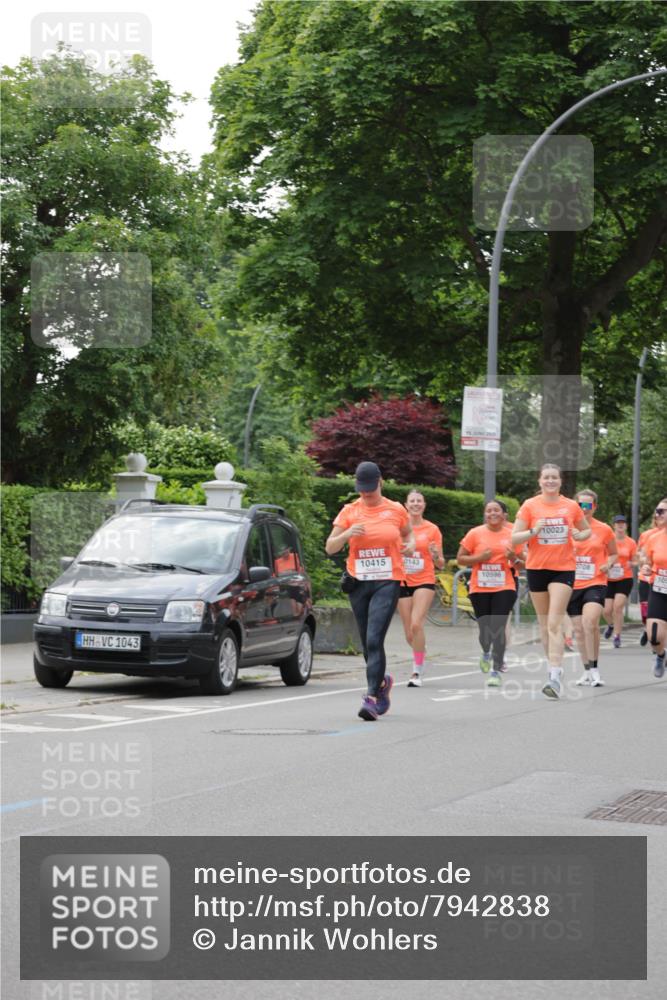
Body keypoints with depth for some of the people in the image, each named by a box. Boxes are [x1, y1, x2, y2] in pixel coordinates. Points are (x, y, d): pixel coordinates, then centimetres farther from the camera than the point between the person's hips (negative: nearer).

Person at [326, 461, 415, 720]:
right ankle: (382, 681, 36)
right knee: (367, 643, 10)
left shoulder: (396, 510, 4)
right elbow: (330, 547, 3)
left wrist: (410, 544, -1)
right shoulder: (349, 511, 5)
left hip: (387, 582, -3)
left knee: (374, 640, -16)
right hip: (358, 583, 3)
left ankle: (373, 698, -19)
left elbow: (408, 534, 23)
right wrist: (347, 534, -16)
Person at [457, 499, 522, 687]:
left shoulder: (512, 534, 4)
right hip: (480, 588, 1)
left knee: (498, 628, -12)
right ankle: (486, 653, 43)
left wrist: (513, 557, -9)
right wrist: (480, 558, -12)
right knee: (484, 628, 8)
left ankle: (496, 671, -7)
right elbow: (460, 558, 3)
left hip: (504, 588, -1)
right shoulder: (475, 533, 1)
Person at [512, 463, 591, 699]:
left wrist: (579, 536, -6)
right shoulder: (530, 506, -1)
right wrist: (534, 531, -19)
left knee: (554, 624, -13)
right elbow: (514, 538, -2)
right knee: (544, 624, 10)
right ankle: (554, 667, 26)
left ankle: (555, 678, -19)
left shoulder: (571, 506, 2)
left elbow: (586, 531, 17)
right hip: (537, 569, 1)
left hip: (563, 569, -1)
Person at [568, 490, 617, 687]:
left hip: (595, 583, -3)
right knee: (579, 629, 8)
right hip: (572, 584, 3)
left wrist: (608, 564, -7)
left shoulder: (604, 529, 1)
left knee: (590, 622, -24)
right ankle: (587, 671, 23)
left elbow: (614, 554, 14)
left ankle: (594, 669, -14)